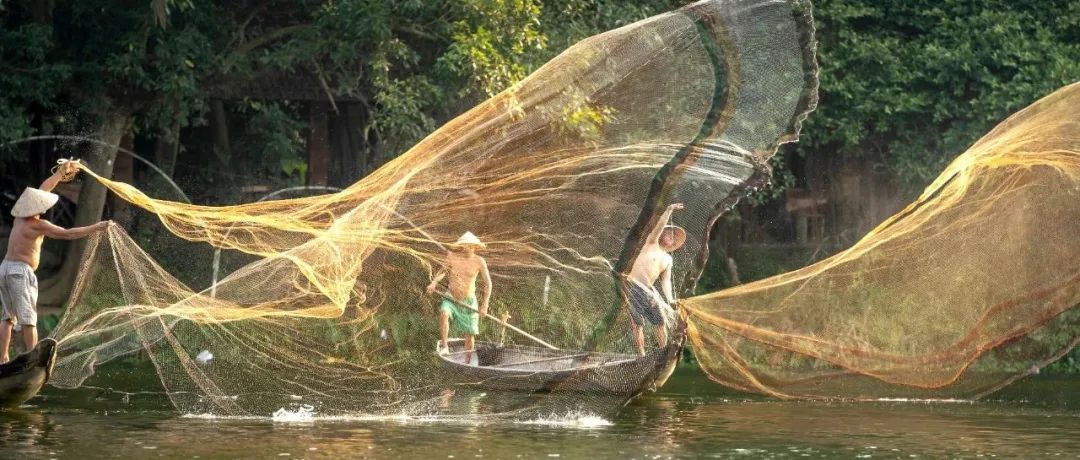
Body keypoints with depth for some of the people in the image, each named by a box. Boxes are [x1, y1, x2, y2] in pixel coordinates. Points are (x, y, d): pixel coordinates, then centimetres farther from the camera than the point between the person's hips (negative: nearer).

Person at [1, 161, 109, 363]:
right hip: (20, 271, -8)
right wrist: (95, 228, -6)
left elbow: (43, 189, 21)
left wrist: (61, 172, 30)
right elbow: (67, 234, -12)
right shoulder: (37, 225, -12)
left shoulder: (21, 215, 9)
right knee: (28, 319, -7)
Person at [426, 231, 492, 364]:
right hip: (451, 298, 0)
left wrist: (485, 304, -7)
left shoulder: (479, 261, -12)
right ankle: (444, 346, -19)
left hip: (468, 301, 0)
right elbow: (442, 271, 10)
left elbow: (488, 283, -4)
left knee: (469, 334, 5)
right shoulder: (452, 256, -10)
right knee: (444, 313, -32)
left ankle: (467, 362, 22)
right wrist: (434, 282, -9)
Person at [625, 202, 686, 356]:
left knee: (661, 322, 2)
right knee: (638, 323, -7)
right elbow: (659, 227, -10)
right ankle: (642, 355, -4)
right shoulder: (652, 244, 5)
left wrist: (669, 298, -4)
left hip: (648, 291, 6)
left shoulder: (668, 260, 18)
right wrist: (669, 211, -20)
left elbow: (665, 280, 11)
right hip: (632, 285, -6)